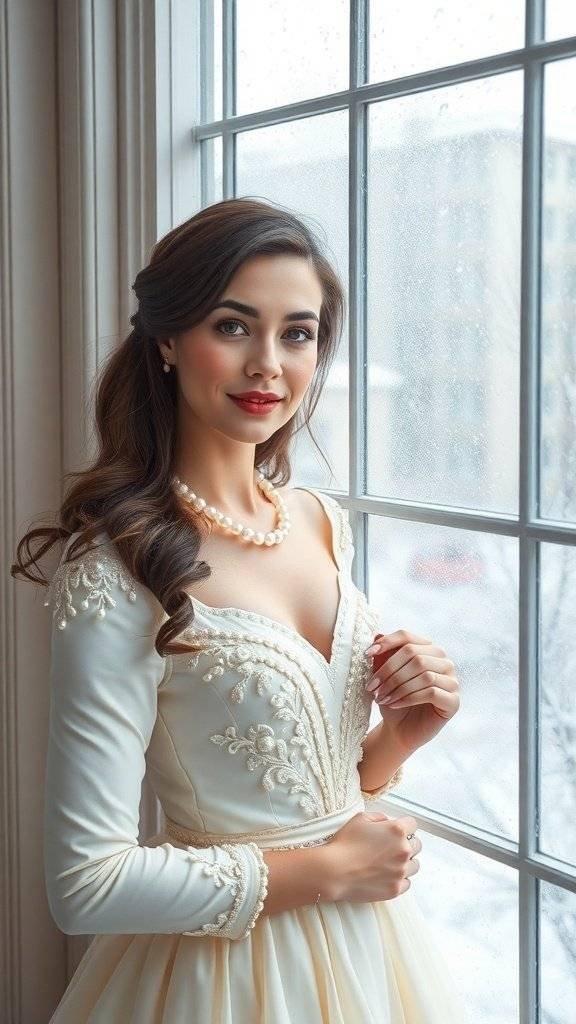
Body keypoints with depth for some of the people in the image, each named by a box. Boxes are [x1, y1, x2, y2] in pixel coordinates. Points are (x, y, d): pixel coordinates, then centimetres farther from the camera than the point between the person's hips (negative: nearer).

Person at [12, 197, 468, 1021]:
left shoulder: (325, 523, -1)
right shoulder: (117, 574, -22)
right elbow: (85, 886, -23)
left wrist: (409, 727, -9)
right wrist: (329, 869, -17)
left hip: (370, 940, 6)